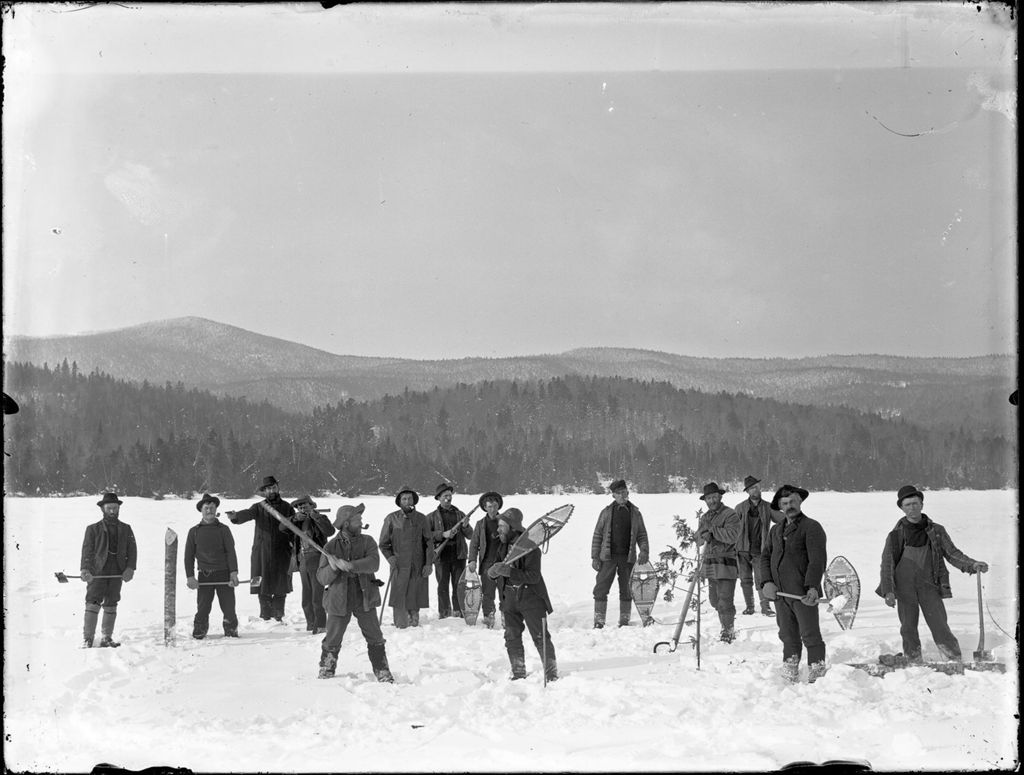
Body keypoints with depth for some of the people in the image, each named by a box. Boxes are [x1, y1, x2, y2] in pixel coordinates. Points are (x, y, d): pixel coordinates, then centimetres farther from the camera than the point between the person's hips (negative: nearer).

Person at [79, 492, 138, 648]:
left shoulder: (126, 529, 15)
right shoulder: (93, 529, 7)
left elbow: (132, 550, 10)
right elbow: (87, 550, 0)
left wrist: (130, 568, -4)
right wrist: (85, 569, -14)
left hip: (117, 573, 3)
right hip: (97, 572, -3)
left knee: (111, 605, 6)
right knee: (93, 604, -10)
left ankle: (106, 638, 13)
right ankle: (87, 638, -8)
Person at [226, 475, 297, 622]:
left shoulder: (287, 507, 9)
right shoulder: (259, 507, 5)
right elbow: (247, 514, -15)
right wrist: (235, 516, -37)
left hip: (282, 553, 1)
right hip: (262, 553, -1)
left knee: (280, 587, 3)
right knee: (263, 587, -1)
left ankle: (278, 615, 16)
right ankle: (265, 615, 9)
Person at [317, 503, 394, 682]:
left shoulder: (367, 542, 0)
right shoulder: (331, 547, -3)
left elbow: (373, 563, -18)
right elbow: (322, 578, -5)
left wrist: (349, 565, -29)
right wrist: (332, 568, -27)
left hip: (364, 598, 1)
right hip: (339, 600, -1)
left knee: (375, 638, 4)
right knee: (332, 641, 6)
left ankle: (383, 674, 16)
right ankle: (325, 674, 24)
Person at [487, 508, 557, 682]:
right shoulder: (503, 545, 5)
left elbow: (533, 576, -23)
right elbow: (495, 572, 11)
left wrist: (508, 571, -30)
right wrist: (493, 571, -14)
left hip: (530, 598, -6)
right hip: (510, 599, 6)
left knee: (540, 638, -2)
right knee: (512, 638, 8)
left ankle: (552, 673, 6)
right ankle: (518, 673, 19)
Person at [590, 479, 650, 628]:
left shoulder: (635, 513, 8)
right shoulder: (606, 512, 4)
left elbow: (642, 535, 12)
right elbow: (597, 535, 4)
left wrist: (644, 550, -7)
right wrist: (595, 557, -2)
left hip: (628, 558, 1)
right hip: (608, 557, -1)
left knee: (626, 591, 8)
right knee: (601, 589, -4)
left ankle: (624, 621, 19)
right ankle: (599, 622, 2)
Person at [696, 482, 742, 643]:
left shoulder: (730, 515, -7)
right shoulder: (704, 517, 16)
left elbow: (732, 535, -21)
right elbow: (698, 540, 10)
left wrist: (712, 529, -18)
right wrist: (704, 535, -13)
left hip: (726, 561, -7)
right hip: (710, 561, 7)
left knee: (725, 599, -9)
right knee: (714, 599, 13)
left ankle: (728, 631, 2)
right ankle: (727, 627, 28)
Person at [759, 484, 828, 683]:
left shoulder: (811, 527, -3)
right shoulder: (775, 530, 18)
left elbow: (817, 560, -12)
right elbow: (765, 556, 18)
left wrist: (812, 587, -24)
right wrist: (766, 582, 1)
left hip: (803, 593, -6)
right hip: (779, 593, 6)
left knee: (810, 635, -3)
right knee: (788, 637, 11)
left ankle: (817, 678, 2)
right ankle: (789, 677, 18)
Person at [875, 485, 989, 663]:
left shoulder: (936, 531, 6)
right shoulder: (896, 535, 2)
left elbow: (952, 553, 9)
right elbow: (887, 564, 1)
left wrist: (972, 564, -8)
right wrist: (889, 591, -9)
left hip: (929, 585, 0)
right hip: (905, 587, 0)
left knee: (940, 626, -8)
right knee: (908, 629, 2)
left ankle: (956, 663, -6)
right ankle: (913, 663, 12)